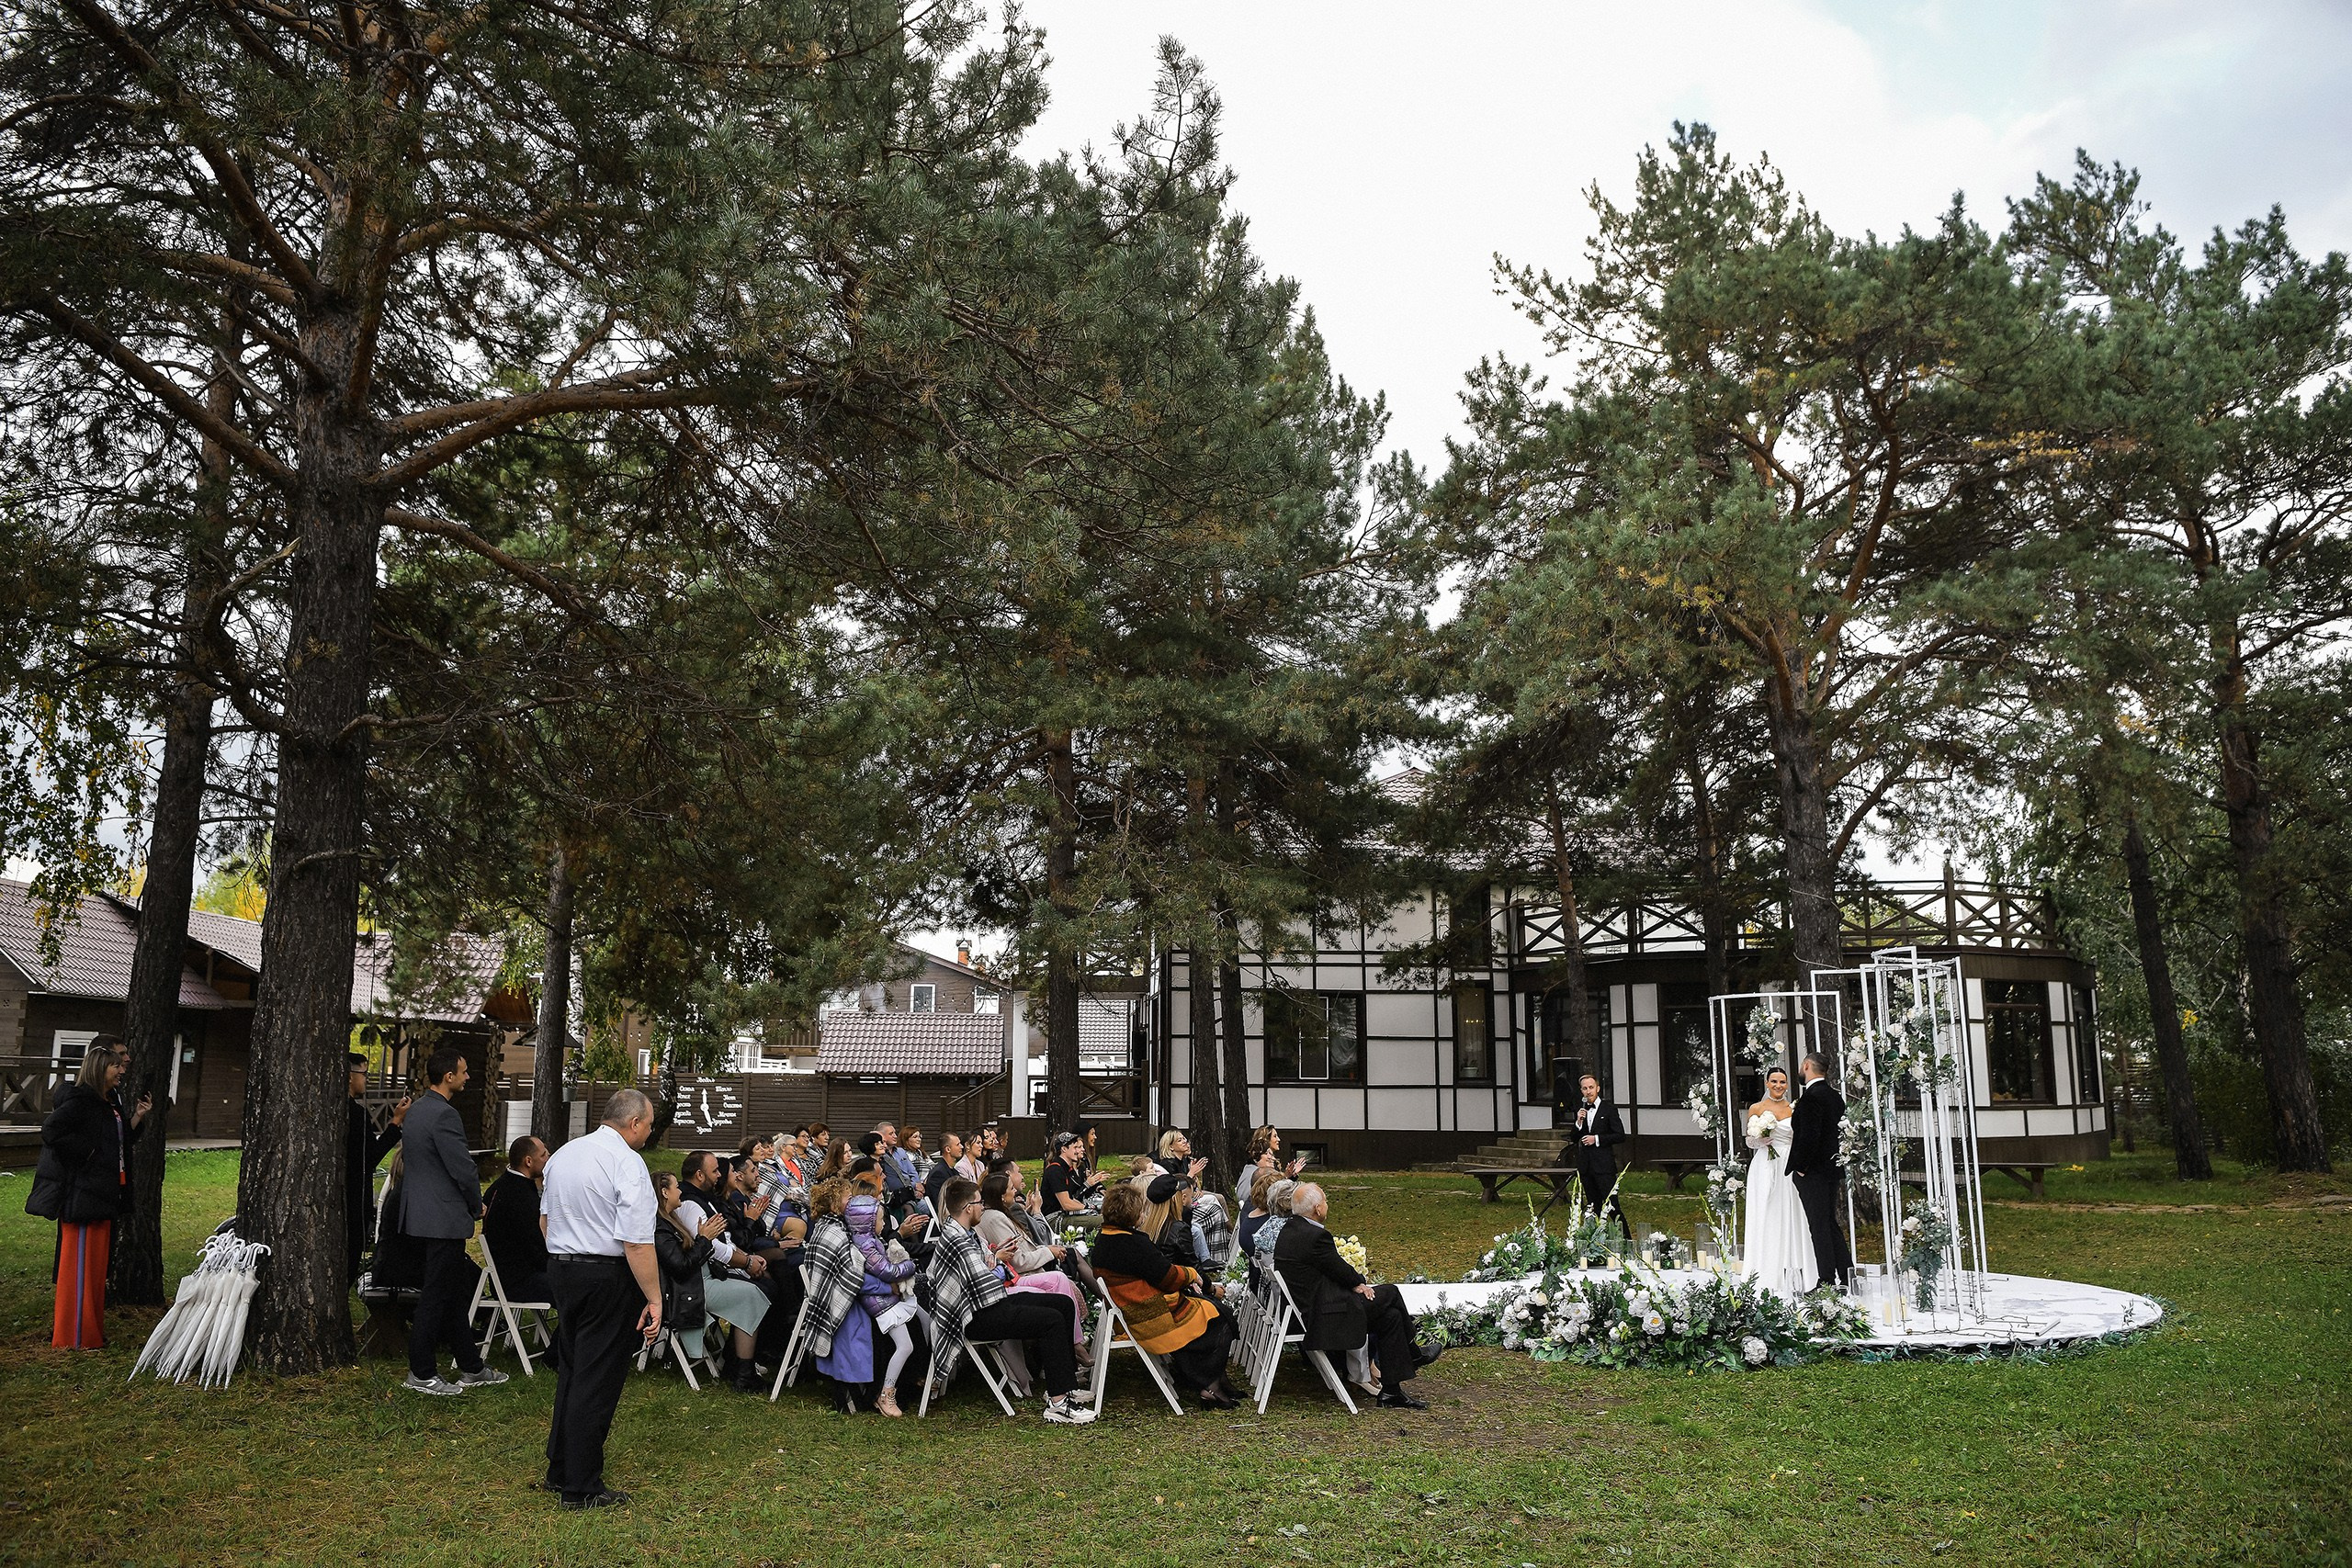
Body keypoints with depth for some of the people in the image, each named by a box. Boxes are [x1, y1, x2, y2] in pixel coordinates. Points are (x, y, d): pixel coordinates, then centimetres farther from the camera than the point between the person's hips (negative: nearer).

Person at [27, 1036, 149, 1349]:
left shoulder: (110, 1102, 13)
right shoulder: (80, 1100, -16)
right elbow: (50, 1130, -27)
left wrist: (137, 1117, 3)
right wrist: (86, 1152, -20)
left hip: (103, 1194, 9)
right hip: (81, 1194, -9)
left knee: (96, 1263, 15)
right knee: (79, 1264, -2)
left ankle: (90, 1330, 25)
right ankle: (74, 1337, 6)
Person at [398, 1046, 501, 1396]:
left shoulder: (415, 1111, 11)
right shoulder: (444, 1115, -20)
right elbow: (463, 1169, -20)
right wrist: (477, 1206, -1)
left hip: (420, 1210, 10)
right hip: (444, 1218, -10)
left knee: (456, 1291, 16)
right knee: (437, 1296, -1)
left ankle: (470, 1367, 23)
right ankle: (421, 1374, 7)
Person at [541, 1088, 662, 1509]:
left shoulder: (562, 1155, 9)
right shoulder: (627, 1164, -17)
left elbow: (548, 1218, 20)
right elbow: (637, 1243, -21)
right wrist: (654, 1300, -16)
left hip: (560, 1267, 8)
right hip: (608, 1275, -8)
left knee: (571, 1370, 19)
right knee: (597, 1380, 1)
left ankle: (559, 1471, 29)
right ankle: (582, 1488, 8)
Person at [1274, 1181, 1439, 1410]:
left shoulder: (1290, 1229, 7)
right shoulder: (1316, 1236, -24)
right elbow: (1339, 1269, -12)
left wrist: (1356, 1282, 5)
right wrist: (1359, 1284, 7)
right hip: (1322, 1313, -10)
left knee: (1390, 1314, 11)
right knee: (1390, 1294, 4)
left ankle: (1391, 1392, 15)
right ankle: (1412, 1355, 28)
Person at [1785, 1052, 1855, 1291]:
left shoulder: (1810, 1096, -17)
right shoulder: (1835, 1096, 11)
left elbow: (1809, 1136, -23)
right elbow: (1841, 1133, 16)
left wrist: (1800, 1167, -14)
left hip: (1812, 1172, -9)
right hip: (1833, 1169, 9)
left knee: (1819, 1226, -5)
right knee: (1831, 1223, 15)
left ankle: (1827, 1281, -3)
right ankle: (1847, 1278, 16)